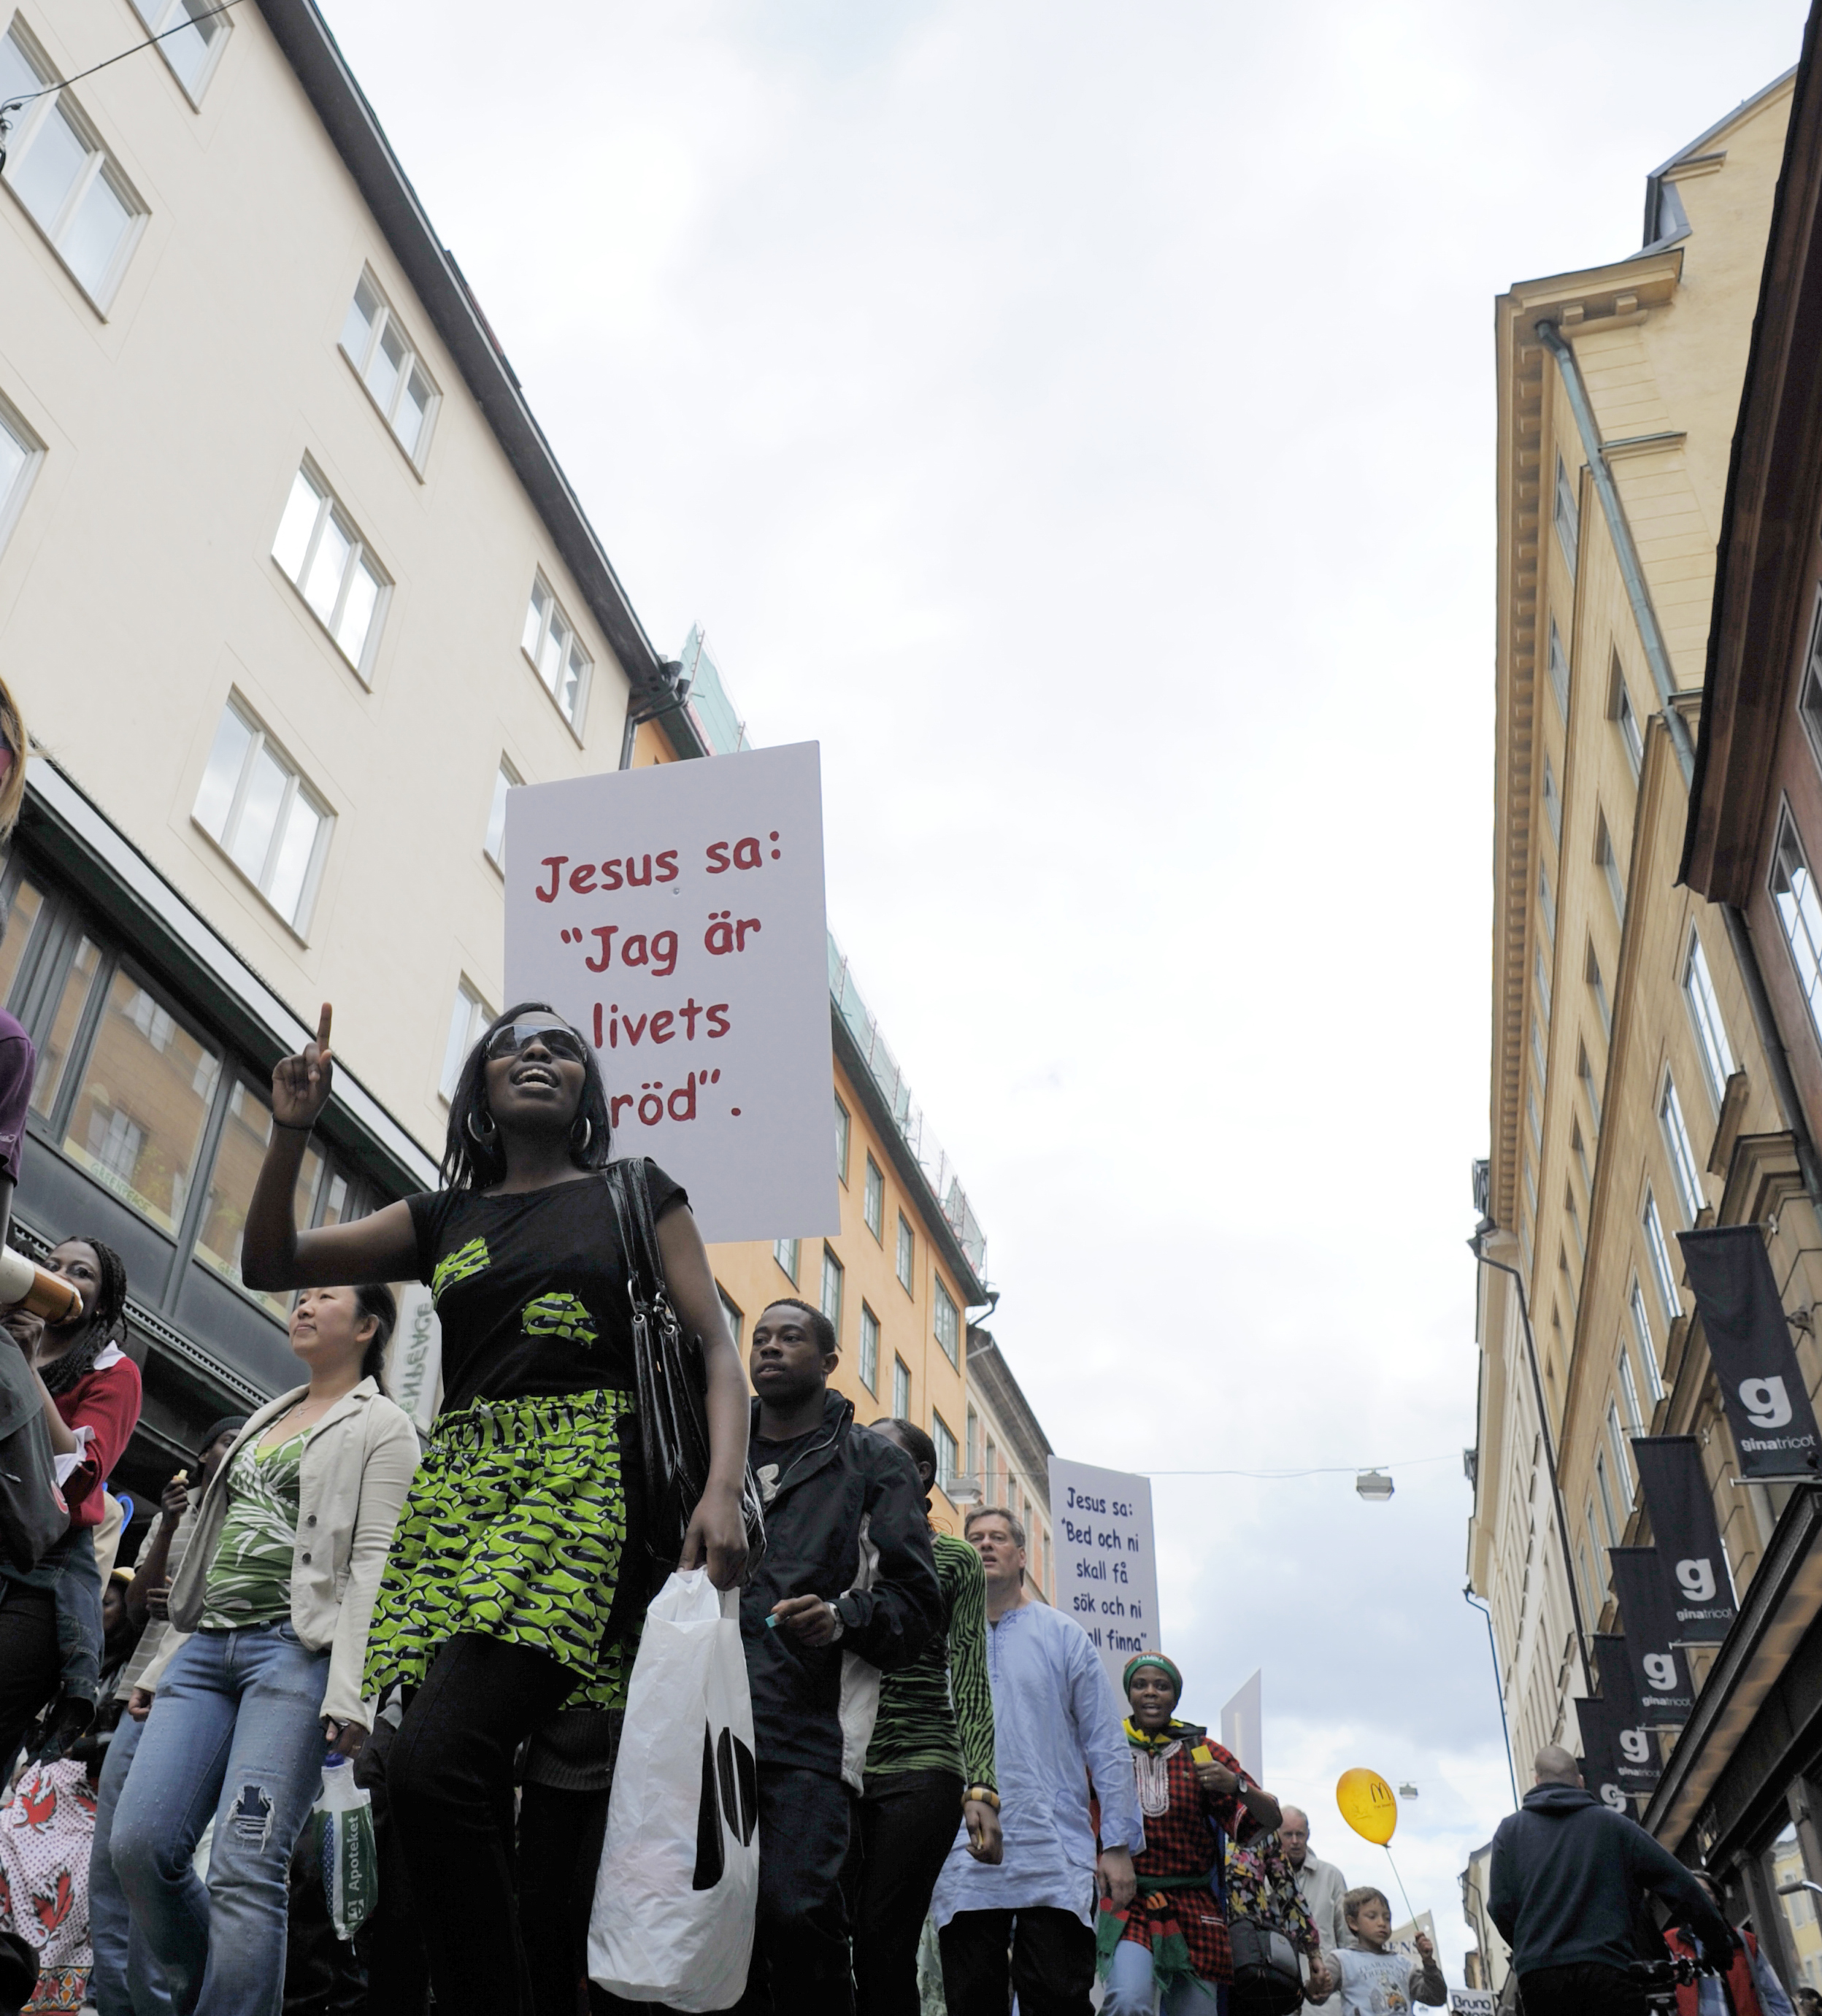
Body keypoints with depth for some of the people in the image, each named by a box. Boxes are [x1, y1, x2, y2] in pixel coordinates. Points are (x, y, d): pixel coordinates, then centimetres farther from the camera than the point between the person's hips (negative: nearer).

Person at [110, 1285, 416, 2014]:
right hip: (208, 1647, 7)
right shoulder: (266, 1421, 25)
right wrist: (164, 1662, 21)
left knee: (244, 1865, -13)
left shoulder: (382, 1426, 3)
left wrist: (347, 1691, -18)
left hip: (295, 1647, -7)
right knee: (139, 1844, -3)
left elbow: (373, 1562, -8)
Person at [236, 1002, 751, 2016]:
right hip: (457, 1489, 5)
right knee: (470, 1799, -2)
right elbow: (271, 1263, 19)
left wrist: (725, 1489, -13)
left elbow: (716, 1346, 4)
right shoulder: (445, 1217, 21)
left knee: (437, 1764, -24)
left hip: (584, 1477, -4)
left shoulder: (637, 1194, 12)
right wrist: (293, 1131, 4)